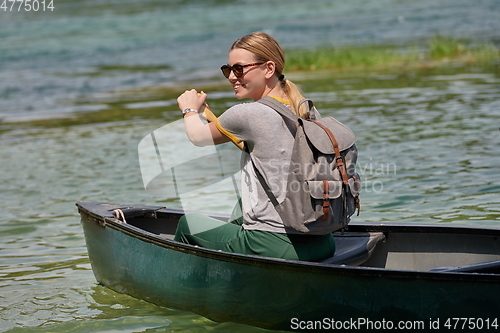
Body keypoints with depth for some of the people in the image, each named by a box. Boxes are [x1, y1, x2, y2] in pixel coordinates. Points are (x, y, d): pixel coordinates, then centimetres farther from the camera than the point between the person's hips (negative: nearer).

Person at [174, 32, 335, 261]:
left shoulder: (247, 114, -12)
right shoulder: (306, 112, 6)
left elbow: (198, 136, 8)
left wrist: (190, 110, 28)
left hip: (274, 247, -7)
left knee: (188, 224, 21)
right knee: (236, 222, 37)